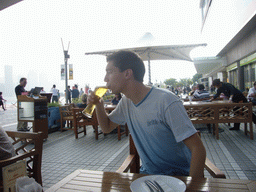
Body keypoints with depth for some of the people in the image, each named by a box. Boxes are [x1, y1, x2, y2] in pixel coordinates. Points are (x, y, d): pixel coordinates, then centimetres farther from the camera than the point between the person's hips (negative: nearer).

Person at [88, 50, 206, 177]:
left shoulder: (166, 101, -24)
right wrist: (99, 105, -4)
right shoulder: (126, 101, -1)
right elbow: (107, 127, 13)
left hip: (178, 176, -5)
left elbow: (197, 149, -21)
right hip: (147, 173, 6)